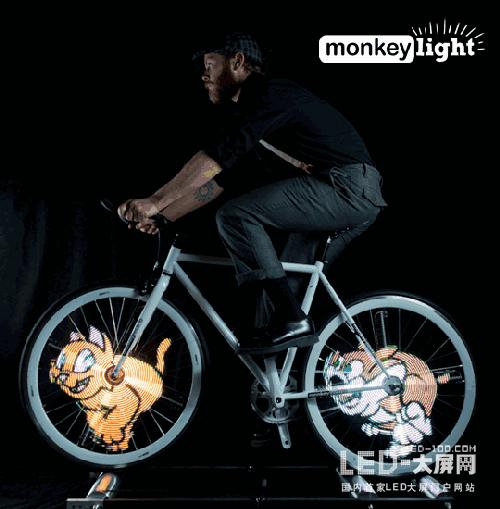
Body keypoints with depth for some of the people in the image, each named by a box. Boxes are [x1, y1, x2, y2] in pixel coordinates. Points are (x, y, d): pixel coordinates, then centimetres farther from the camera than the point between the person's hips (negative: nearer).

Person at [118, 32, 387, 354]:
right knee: (288, 284, 14)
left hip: (345, 187, -10)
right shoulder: (248, 111, 19)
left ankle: (291, 322, -17)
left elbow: (216, 157, -23)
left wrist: (155, 202, -23)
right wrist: (161, 217, 10)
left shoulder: (271, 95, -11)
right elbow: (217, 179, 18)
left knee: (236, 216, -18)